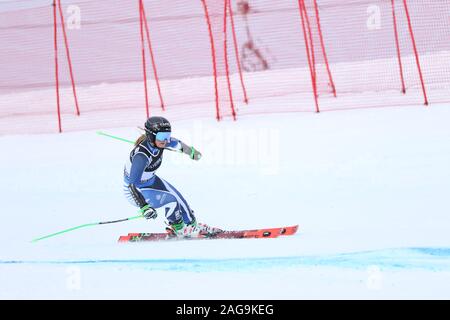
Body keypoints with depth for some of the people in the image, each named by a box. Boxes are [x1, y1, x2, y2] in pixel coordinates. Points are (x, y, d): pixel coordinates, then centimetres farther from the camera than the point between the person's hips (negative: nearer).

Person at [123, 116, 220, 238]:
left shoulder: (159, 142, -15)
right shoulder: (141, 156, -39)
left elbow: (177, 144, 8)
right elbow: (132, 184, -41)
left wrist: (191, 151, 26)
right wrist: (144, 207, -47)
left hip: (151, 180, 8)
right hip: (137, 191, -8)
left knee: (177, 196, 10)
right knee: (171, 200, -17)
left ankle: (193, 225, 32)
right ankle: (178, 229, 9)